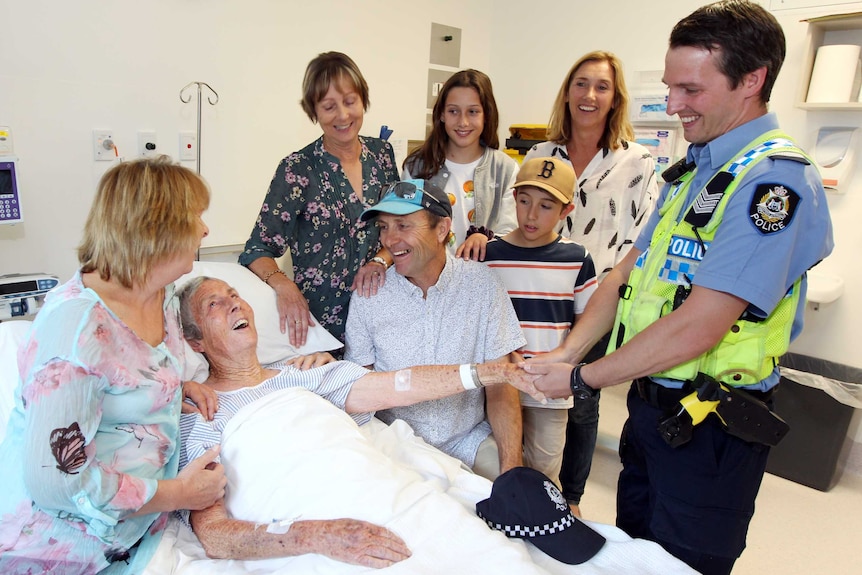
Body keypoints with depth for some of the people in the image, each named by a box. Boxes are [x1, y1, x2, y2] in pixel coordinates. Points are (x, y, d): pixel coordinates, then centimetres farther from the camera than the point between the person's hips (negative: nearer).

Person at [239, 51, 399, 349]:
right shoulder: (298, 169, -10)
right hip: (320, 320, -4)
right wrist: (284, 285, -29)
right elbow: (258, 251, -9)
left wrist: (381, 259, -11)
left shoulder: (382, 153, 2)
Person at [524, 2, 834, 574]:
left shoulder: (776, 179, -21)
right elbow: (627, 274, 6)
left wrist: (581, 379, -17)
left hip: (707, 427, -8)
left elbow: (695, 329, -27)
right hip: (651, 403, 8)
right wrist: (564, 355, -6)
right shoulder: (690, 170, 8)